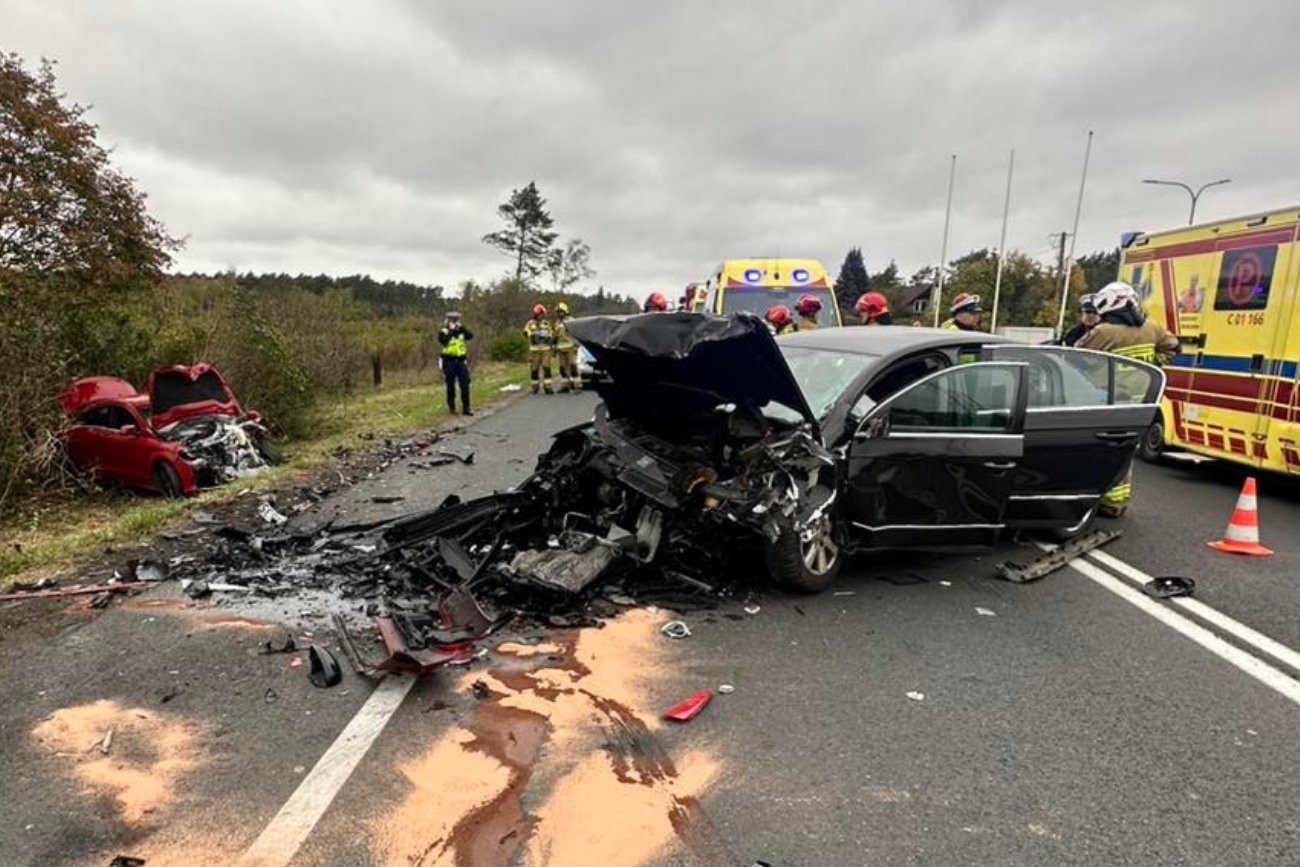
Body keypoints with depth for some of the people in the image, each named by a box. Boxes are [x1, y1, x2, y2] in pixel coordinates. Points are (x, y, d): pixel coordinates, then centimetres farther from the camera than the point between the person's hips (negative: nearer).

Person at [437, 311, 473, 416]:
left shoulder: (462, 331, 12)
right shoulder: (443, 332, 1)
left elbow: (471, 336, -6)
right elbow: (443, 341, -19)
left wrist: (462, 327, -13)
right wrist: (451, 330, -16)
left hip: (461, 361, 3)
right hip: (449, 361, -3)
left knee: (465, 386, -2)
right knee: (451, 386, 5)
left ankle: (466, 408, 3)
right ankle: (451, 407, 16)